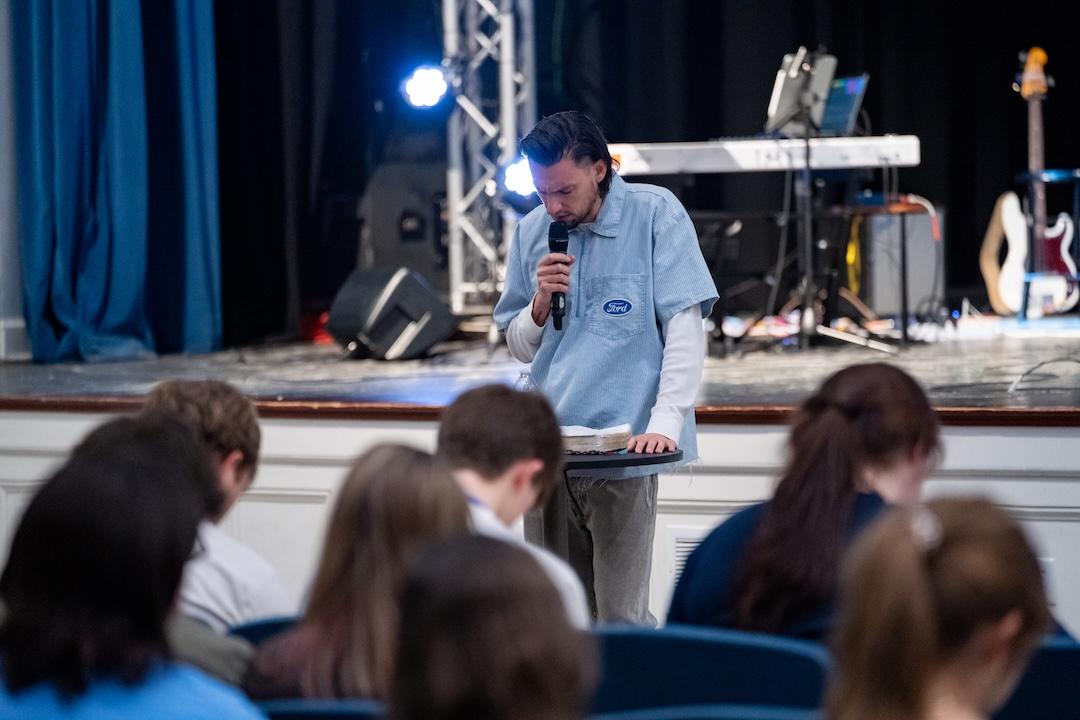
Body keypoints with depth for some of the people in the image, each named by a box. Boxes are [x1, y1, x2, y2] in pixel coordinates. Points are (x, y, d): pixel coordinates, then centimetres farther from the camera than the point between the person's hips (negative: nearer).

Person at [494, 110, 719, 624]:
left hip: (619, 447, -5)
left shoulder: (655, 215, -4)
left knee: (621, 620, -8)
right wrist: (541, 303, -5)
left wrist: (665, 424, -20)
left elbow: (685, 328, -9)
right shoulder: (532, 231, 10)